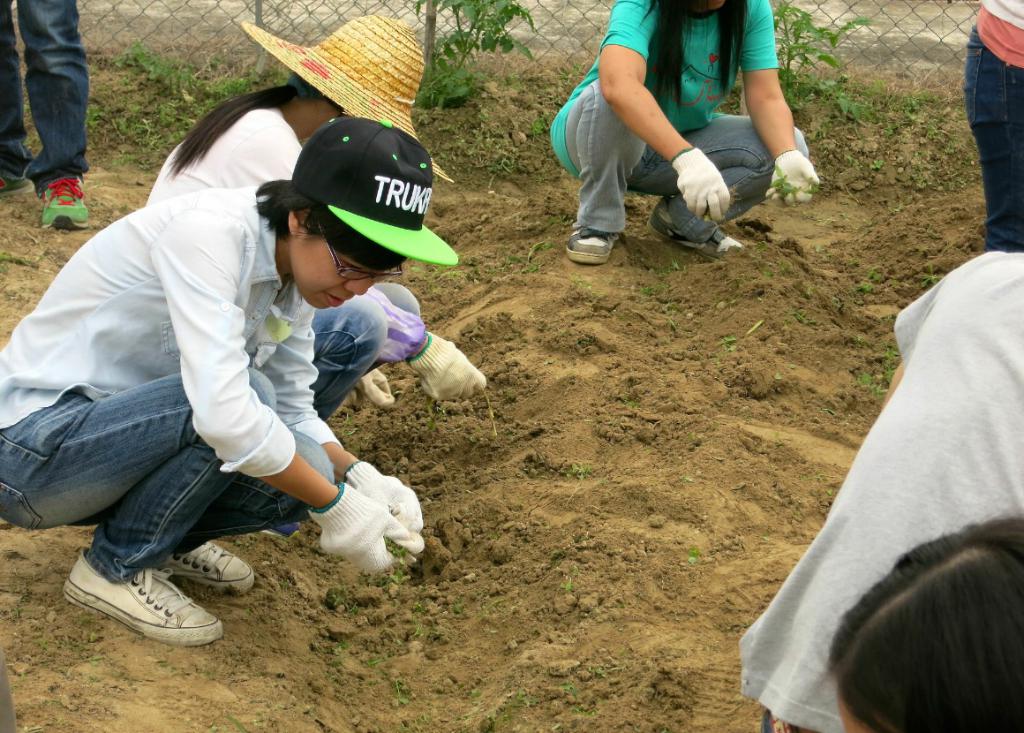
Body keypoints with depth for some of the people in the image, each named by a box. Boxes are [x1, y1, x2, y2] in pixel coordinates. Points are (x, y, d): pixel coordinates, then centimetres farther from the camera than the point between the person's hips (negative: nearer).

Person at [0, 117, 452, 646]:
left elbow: (291, 411, 9)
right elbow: (222, 409, -36)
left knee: (302, 472, -13)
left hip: (117, 436, 8)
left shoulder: (294, 270, 0)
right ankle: (117, 568, -9)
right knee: (245, 393, -28)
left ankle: (164, 538, 13)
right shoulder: (209, 232, -26)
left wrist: (359, 476, -10)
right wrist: (335, 505, -26)